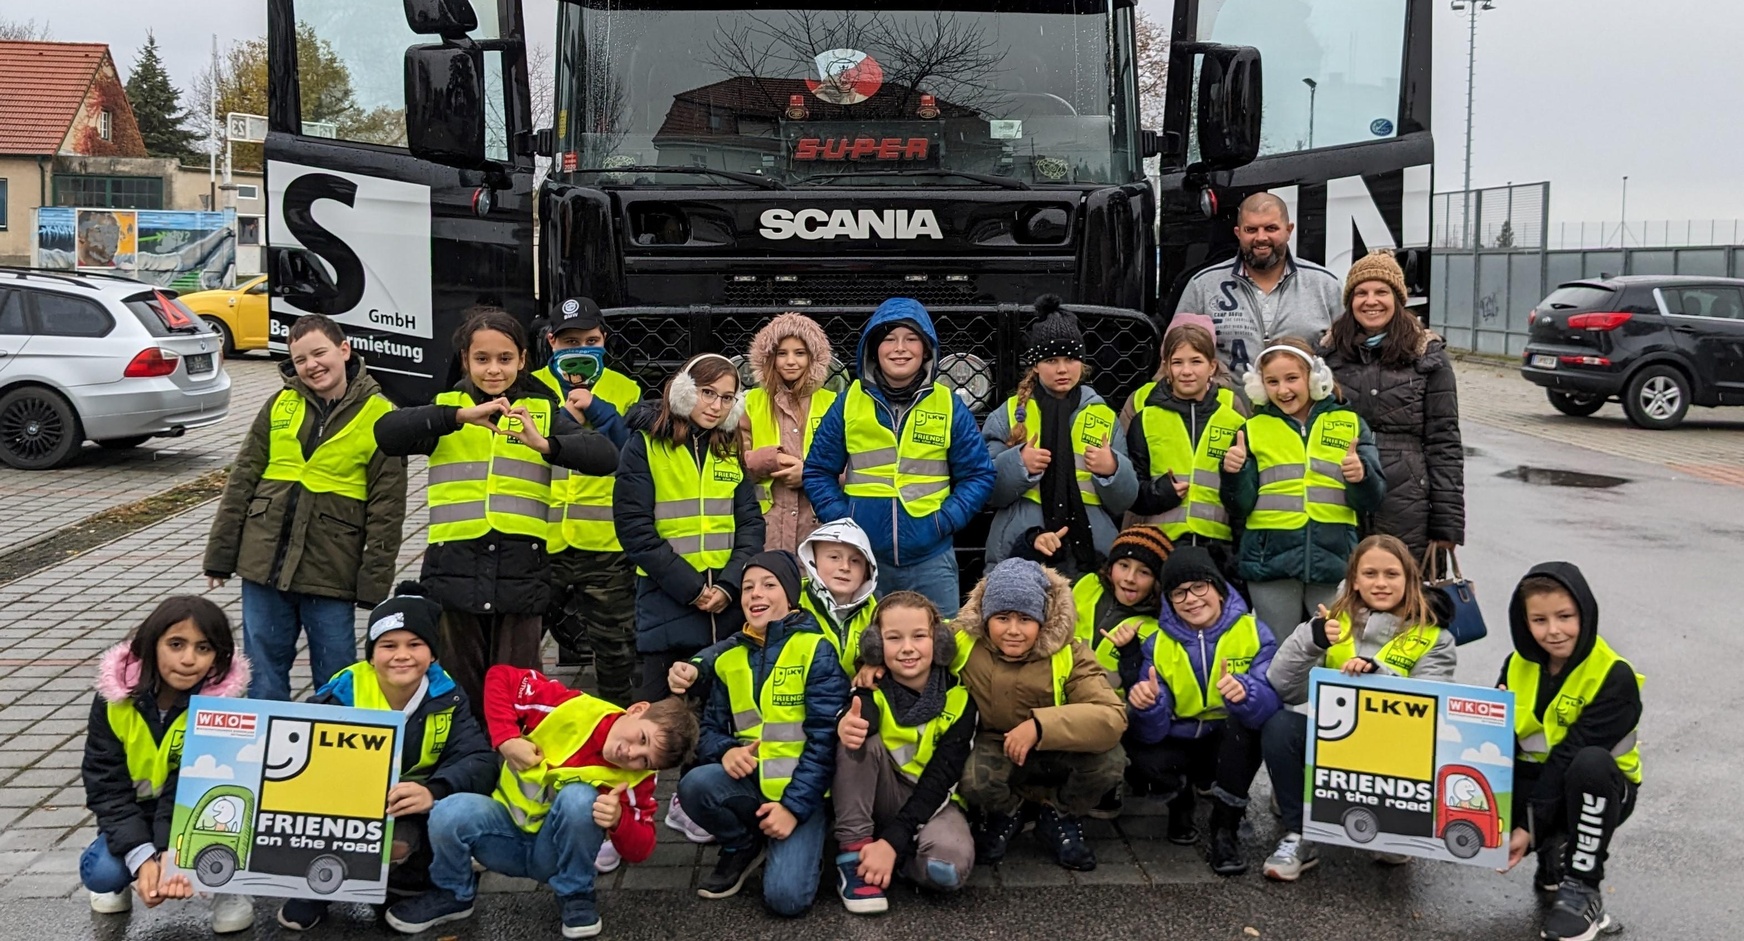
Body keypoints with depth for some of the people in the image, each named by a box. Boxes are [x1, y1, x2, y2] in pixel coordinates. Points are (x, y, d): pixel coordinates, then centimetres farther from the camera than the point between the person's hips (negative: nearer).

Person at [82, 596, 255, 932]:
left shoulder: (221, 702, -23)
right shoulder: (114, 699, -17)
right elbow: (106, 787, -17)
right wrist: (141, 857, -31)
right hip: (137, 816, 2)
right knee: (101, 874, -26)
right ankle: (126, 871, 13)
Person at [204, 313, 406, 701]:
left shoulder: (380, 417, -5)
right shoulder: (279, 406, 6)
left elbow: (387, 509, -5)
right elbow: (241, 481, 10)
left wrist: (374, 583, -9)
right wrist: (220, 556, 7)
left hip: (331, 571, -3)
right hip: (264, 562, 4)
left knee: (336, 680, 5)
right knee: (263, 672, 12)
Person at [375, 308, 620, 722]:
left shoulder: (543, 411, 9)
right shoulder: (445, 408, 8)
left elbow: (605, 455, -6)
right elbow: (387, 432, -11)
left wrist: (543, 443, -24)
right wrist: (461, 416, -24)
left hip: (522, 569, 0)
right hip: (454, 569, 0)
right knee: (457, 692, 6)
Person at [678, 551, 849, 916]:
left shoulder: (816, 649, -8)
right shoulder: (729, 656, 8)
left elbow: (825, 738, -13)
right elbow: (711, 728, 10)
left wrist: (794, 806, -19)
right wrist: (726, 751, -15)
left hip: (802, 789, -5)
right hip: (749, 781, 5)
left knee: (786, 897, -24)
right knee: (695, 785, -29)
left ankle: (802, 846, 11)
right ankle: (742, 848, 2)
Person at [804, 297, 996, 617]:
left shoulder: (950, 405, 2)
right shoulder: (849, 403, 3)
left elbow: (978, 476, 6)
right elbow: (817, 471, 8)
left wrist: (945, 521, -7)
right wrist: (840, 518, -4)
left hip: (931, 558, 0)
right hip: (861, 559, 0)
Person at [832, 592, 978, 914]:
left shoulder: (958, 697, -12)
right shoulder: (872, 689, -10)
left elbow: (940, 778, -17)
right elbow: (862, 717, -35)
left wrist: (892, 841, -27)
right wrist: (847, 725, -61)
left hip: (933, 801, -1)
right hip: (879, 799, 1)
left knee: (949, 865, -35)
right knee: (859, 738, -29)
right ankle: (853, 851, -22)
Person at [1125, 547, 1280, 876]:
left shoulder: (1253, 633, -11)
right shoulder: (1157, 644, -8)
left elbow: (1272, 702, -28)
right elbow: (1153, 732, -16)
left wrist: (1244, 693, -50)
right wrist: (1148, 707, -39)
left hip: (1233, 748, -1)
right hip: (1181, 747, 1)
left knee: (1242, 717, -33)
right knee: (1142, 754, -30)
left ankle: (1226, 828, -16)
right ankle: (1180, 801, 6)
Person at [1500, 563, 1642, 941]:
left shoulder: (1614, 677, -20)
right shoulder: (1518, 665, -3)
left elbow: (1572, 754, -25)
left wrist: (1530, 825, -28)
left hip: (1598, 790, -4)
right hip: (1536, 780, 4)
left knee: (1591, 762, -39)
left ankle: (1583, 887, -22)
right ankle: (1554, 853, 3)